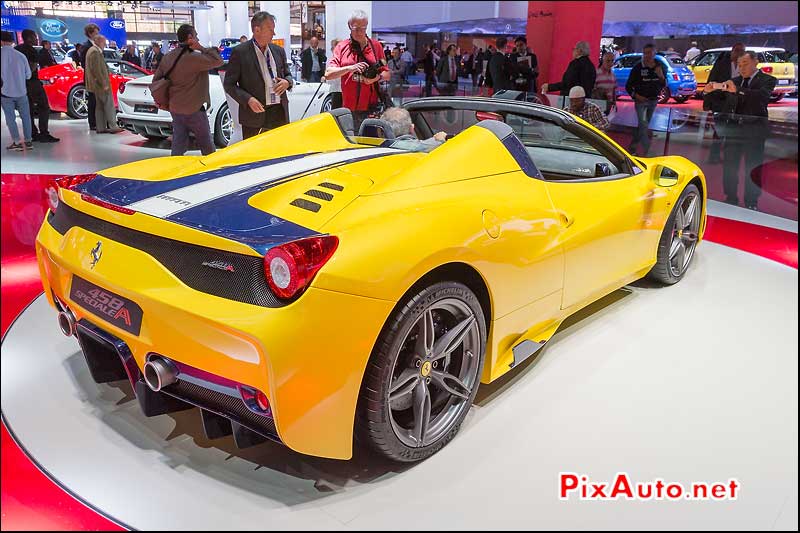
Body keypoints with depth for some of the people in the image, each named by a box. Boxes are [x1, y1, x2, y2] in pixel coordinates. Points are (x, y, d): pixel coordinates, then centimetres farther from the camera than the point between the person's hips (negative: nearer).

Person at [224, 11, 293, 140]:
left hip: (280, 114, 5)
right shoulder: (239, 52, -5)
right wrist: (248, 99, -18)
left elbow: (287, 75, 21)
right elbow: (229, 84, -3)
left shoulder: (279, 51, 10)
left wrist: (287, 82, -4)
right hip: (255, 114, -5)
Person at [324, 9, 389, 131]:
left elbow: (387, 74, 13)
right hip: (349, 109, 0)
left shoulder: (376, 46, 10)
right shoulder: (342, 47, 9)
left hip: (372, 108, 0)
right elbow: (328, 74, -1)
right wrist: (350, 68, -16)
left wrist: (377, 77, -10)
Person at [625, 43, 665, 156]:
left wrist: (661, 76, -12)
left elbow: (663, 85, 8)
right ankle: (645, 151, -14)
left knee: (643, 125, 13)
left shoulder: (658, 67, 4)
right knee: (643, 125, -16)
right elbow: (628, 86, -4)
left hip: (653, 101, 5)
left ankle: (632, 147, 27)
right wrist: (636, 95, -18)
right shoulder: (638, 67, -9)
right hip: (641, 100, -5)